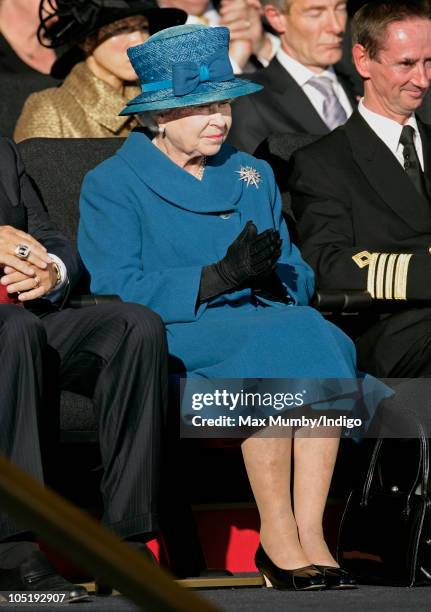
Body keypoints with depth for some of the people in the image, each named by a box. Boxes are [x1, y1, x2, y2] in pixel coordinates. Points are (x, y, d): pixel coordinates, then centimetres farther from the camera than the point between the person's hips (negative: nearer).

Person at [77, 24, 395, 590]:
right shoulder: (112, 186, 5)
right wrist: (219, 277, -18)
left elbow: (298, 275, 18)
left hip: (265, 323, 5)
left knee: (318, 335, -31)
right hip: (171, 341, -5)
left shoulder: (253, 176, 22)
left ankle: (309, 535, -36)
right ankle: (278, 538, -31)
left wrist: (275, 279, -8)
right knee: (283, 337, -34)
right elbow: (116, 290, -9)